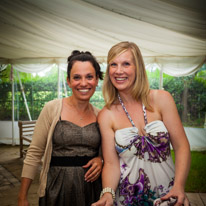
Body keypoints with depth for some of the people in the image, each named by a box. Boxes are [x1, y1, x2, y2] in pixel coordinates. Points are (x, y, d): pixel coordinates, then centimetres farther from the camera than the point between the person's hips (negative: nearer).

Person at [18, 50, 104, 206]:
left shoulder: (100, 115, 1)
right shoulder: (52, 109, -9)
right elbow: (34, 153, -7)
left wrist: (100, 159, -7)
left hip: (91, 187, 3)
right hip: (57, 187, -2)